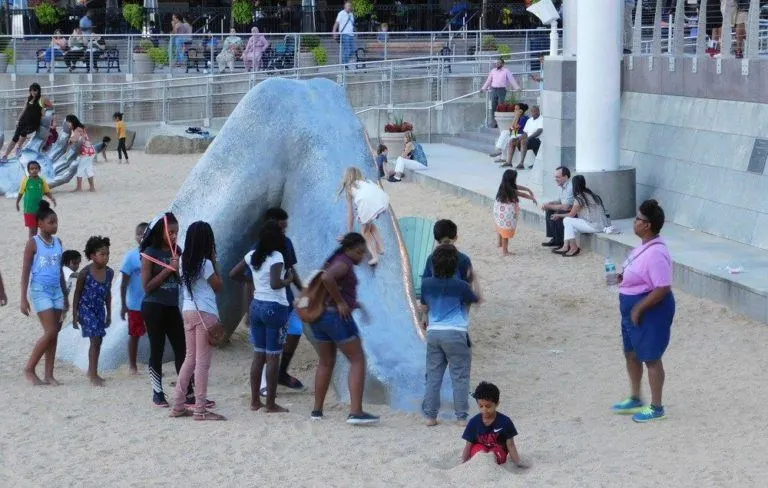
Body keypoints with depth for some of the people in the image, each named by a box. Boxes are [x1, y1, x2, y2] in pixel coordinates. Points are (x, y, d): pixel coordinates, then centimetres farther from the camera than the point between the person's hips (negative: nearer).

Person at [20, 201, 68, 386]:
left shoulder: (58, 242, 10)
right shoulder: (33, 243, -7)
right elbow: (25, 271, -7)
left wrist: (65, 295, 17)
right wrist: (24, 299, -11)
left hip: (56, 291, 6)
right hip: (40, 291, -6)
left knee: (54, 334, 3)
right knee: (50, 332, -12)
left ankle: (48, 375, 7)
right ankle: (29, 369, 1)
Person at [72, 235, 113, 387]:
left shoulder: (109, 272, -2)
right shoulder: (85, 273, -16)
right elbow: (77, 294, -9)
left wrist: (109, 314, 14)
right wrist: (75, 315, -9)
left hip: (100, 310, 6)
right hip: (86, 309, -6)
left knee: (98, 340, 12)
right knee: (95, 339, -13)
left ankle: (92, 371, 27)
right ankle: (93, 375, -10)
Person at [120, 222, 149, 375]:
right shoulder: (131, 256, -7)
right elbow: (124, 283, -5)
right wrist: (123, 305, -8)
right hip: (135, 304, -2)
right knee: (134, 335, 9)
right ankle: (132, 365, 20)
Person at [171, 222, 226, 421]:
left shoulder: (185, 261, 8)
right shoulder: (205, 264, -14)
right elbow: (219, 286, -4)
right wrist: (214, 261, -1)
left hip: (188, 311, 8)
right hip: (205, 314, -8)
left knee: (190, 359, 15)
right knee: (203, 362, -3)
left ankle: (178, 405, 16)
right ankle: (200, 410, -1)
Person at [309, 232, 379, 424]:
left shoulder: (335, 261, 17)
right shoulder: (344, 263, -12)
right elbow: (326, 277, -32)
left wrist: (355, 303, 18)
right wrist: (341, 302, -23)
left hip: (319, 317, 9)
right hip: (337, 316, -9)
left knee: (325, 363, 19)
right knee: (358, 361, -5)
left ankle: (317, 410, 21)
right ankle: (355, 412, -14)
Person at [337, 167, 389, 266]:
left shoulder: (349, 187, 28)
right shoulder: (366, 181, 38)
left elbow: (350, 215, 30)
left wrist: (349, 234, 38)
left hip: (367, 203, -4)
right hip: (383, 199, 4)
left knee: (365, 230, 19)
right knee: (370, 224, 32)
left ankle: (374, 256, 3)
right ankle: (380, 247, 27)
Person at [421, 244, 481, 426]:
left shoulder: (427, 284, 0)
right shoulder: (460, 286, -11)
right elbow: (477, 299, 8)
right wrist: (474, 280, 20)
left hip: (433, 333, 4)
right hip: (456, 334, -4)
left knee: (433, 375, 10)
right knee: (460, 377, 4)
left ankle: (430, 415, 10)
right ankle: (462, 416, 5)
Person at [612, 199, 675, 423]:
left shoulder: (655, 253, -27)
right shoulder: (645, 245, 5)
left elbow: (662, 288, -29)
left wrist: (638, 308, -24)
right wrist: (623, 277, 5)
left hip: (651, 311, -10)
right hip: (634, 308, 11)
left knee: (651, 358, 3)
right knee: (631, 354, 20)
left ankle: (656, 407, 17)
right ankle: (635, 400, 36)